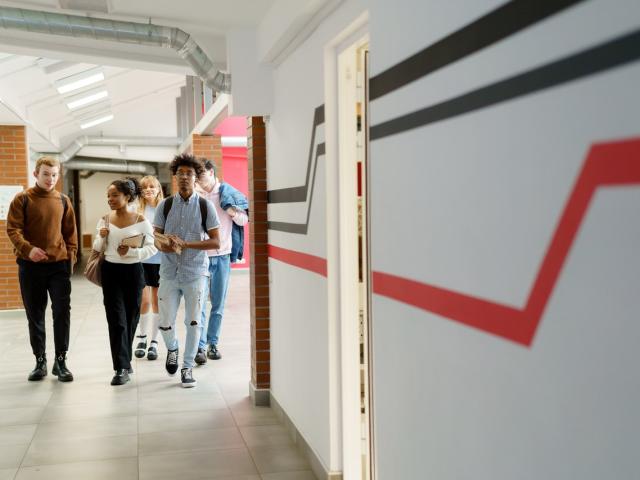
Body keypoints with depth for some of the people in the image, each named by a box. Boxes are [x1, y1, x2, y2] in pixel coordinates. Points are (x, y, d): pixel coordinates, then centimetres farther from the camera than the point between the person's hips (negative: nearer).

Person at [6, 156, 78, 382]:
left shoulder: (63, 201, 9)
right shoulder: (22, 199, 0)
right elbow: (13, 229, -6)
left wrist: (71, 257, 3)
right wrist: (28, 249, -22)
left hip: (59, 264, 1)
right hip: (30, 265, -1)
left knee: (62, 312, -3)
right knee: (35, 315, 7)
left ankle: (60, 361, 8)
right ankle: (40, 361, 18)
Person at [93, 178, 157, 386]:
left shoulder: (140, 220, -5)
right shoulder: (105, 220, 4)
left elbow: (152, 248, -6)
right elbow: (97, 248, 11)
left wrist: (131, 252, -21)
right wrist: (101, 237, -10)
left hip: (133, 272, -1)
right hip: (111, 272, 1)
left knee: (130, 318, 10)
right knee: (116, 319, -5)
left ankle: (124, 361, 29)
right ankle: (122, 368, -5)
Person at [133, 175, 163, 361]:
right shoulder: (136, 210, 1)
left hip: (160, 260, 0)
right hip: (141, 259, 0)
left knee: (157, 300, 8)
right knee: (143, 300, 2)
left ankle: (153, 342, 18)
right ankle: (142, 337, 24)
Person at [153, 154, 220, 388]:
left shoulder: (205, 206, -3)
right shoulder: (165, 205, 3)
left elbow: (215, 242, -5)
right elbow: (157, 237, 6)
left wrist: (185, 244, -16)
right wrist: (165, 245, -18)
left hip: (195, 272, -1)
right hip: (169, 272, 2)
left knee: (193, 321, 3)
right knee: (165, 322, 4)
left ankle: (188, 367, 19)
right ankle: (172, 348, 37)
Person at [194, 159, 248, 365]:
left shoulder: (228, 193, 3)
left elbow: (243, 220, 6)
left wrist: (231, 210, -13)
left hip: (222, 255, 2)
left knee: (218, 304, 9)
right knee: (199, 304, -6)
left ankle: (213, 344, 20)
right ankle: (200, 347, -5)